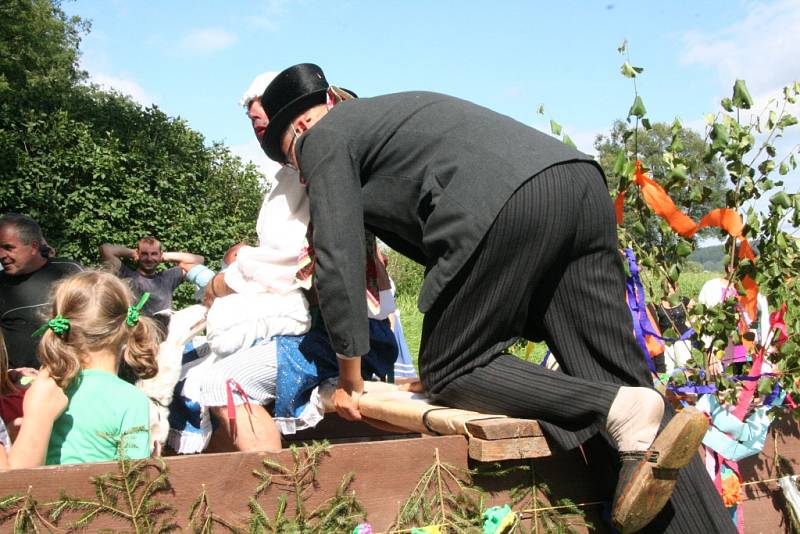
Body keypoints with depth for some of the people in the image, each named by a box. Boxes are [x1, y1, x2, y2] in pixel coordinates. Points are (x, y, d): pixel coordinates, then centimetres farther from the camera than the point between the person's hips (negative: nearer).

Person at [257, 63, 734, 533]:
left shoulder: (323, 138, 15)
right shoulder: (388, 111, 40)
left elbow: (339, 258, 7)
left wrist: (350, 373, 13)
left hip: (505, 205, -8)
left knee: (449, 372, 6)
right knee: (620, 378, 6)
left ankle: (621, 410, -9)